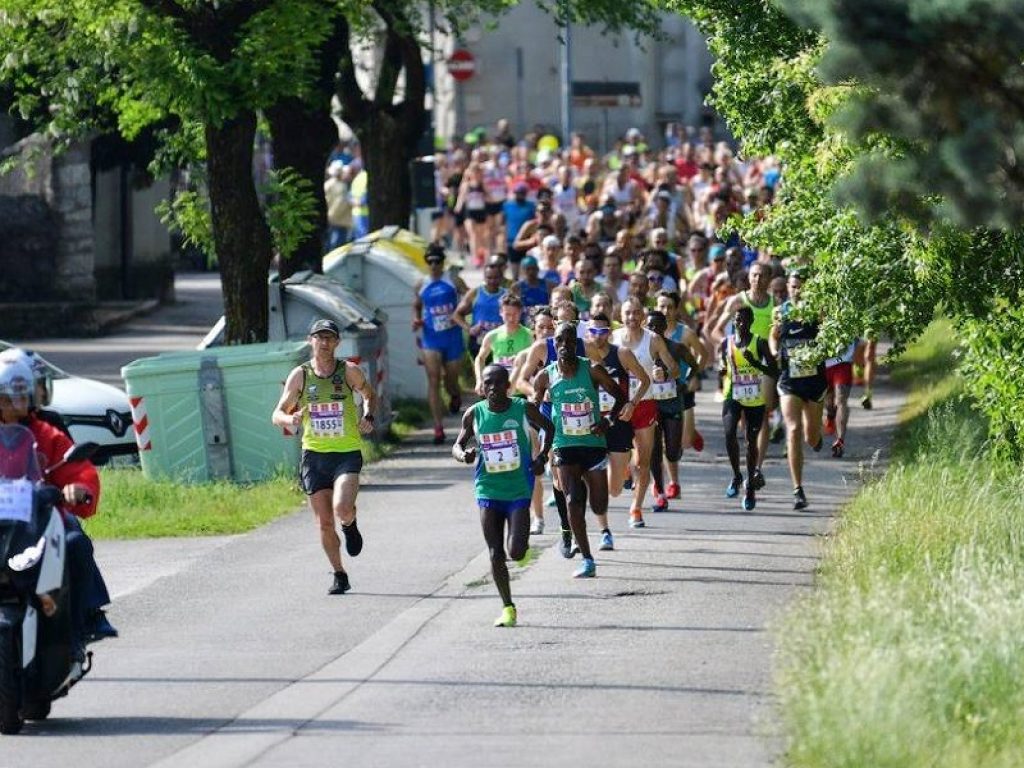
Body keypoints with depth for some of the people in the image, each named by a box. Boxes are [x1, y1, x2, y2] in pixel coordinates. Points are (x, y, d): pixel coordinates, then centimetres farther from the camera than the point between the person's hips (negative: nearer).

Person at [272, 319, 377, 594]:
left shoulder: (349, 372, -2)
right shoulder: (300, 375, 0)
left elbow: (370, 395, 17)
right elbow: (278, 414, 5)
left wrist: (367, 417, -3)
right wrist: (290, 419, -18)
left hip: (347, 454, -2)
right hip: (314, 455, 2)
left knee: (342, 509, -24)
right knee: (324, 523, 2)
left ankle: (350, 526, 14)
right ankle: (339, 576, 20)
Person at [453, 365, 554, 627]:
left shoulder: (524, 409, -6)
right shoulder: (474, 414, -2)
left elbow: (548, 427, 12)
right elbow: (458, 444, 9)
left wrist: (542, 456, 0)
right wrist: (463, 455, -14)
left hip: (519, 491, -2)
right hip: (488, 490, 2)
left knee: (516, 553, -12)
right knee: (495, 554, -1)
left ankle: (521, 542, 26)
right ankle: (508, 608, 11)